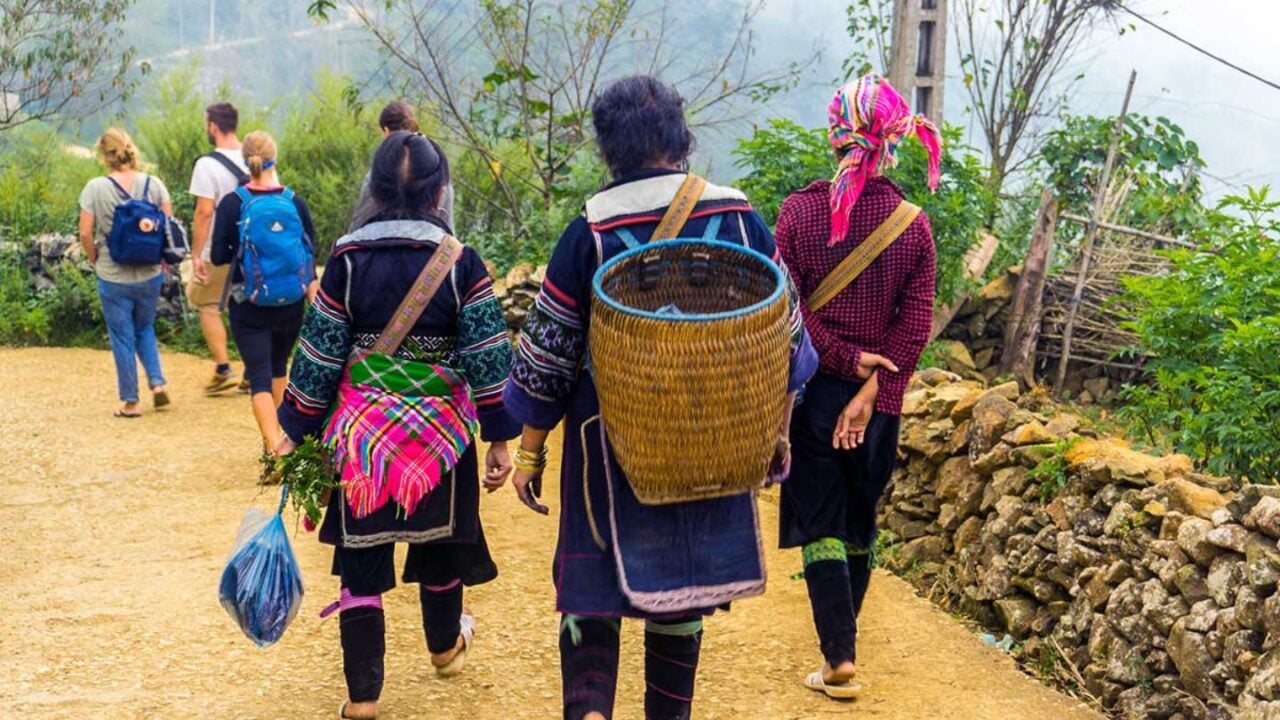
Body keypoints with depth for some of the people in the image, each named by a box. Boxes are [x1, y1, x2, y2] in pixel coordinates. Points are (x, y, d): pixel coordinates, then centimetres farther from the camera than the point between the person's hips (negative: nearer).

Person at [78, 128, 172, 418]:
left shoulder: (95, 188, -10)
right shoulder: (154, 185, -5)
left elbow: (86, 234, -10)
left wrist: (95, 260, 7)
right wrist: (162, 260, 11)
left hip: (113, 277, -2)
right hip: (150, 274, 2)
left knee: (122, 338, 9)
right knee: (145, 329, 24)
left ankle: (130, 401, 15)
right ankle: (157, 382, 9)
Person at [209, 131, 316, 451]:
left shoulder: (232, 203, -10)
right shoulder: (296, 202, -5)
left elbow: (218, 257, -6)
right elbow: (310, 253, 1)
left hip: (249, 305, -3)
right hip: (291, 304, 3)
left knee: (259, 376, -1)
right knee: (279, 366, 23)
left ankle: (275, 449, -16)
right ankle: (275, 435, 38)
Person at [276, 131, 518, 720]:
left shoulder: (347, 260, -7)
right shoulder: (462, 264, -8)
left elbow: (318, 359, -3)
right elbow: (488, 360, -8)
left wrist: (296, 432, 7)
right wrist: (499, 438, -1)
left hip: (361, 436, -1)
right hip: (441, 433, 1)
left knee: (362, 560, 6)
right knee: (439, 542, 21)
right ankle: (445, 647, 44)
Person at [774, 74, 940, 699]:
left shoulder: (799, 210, -10)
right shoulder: (913, 224, -5)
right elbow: (914, 325, -9)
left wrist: (848, 361, -9)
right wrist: (869, 391, -10)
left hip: (813, 390, -2)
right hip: (879, 400, 2)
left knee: (821, 526, 5)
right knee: (858, 528, 17)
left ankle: (839, 659, -2)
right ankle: (843, 643, 29)